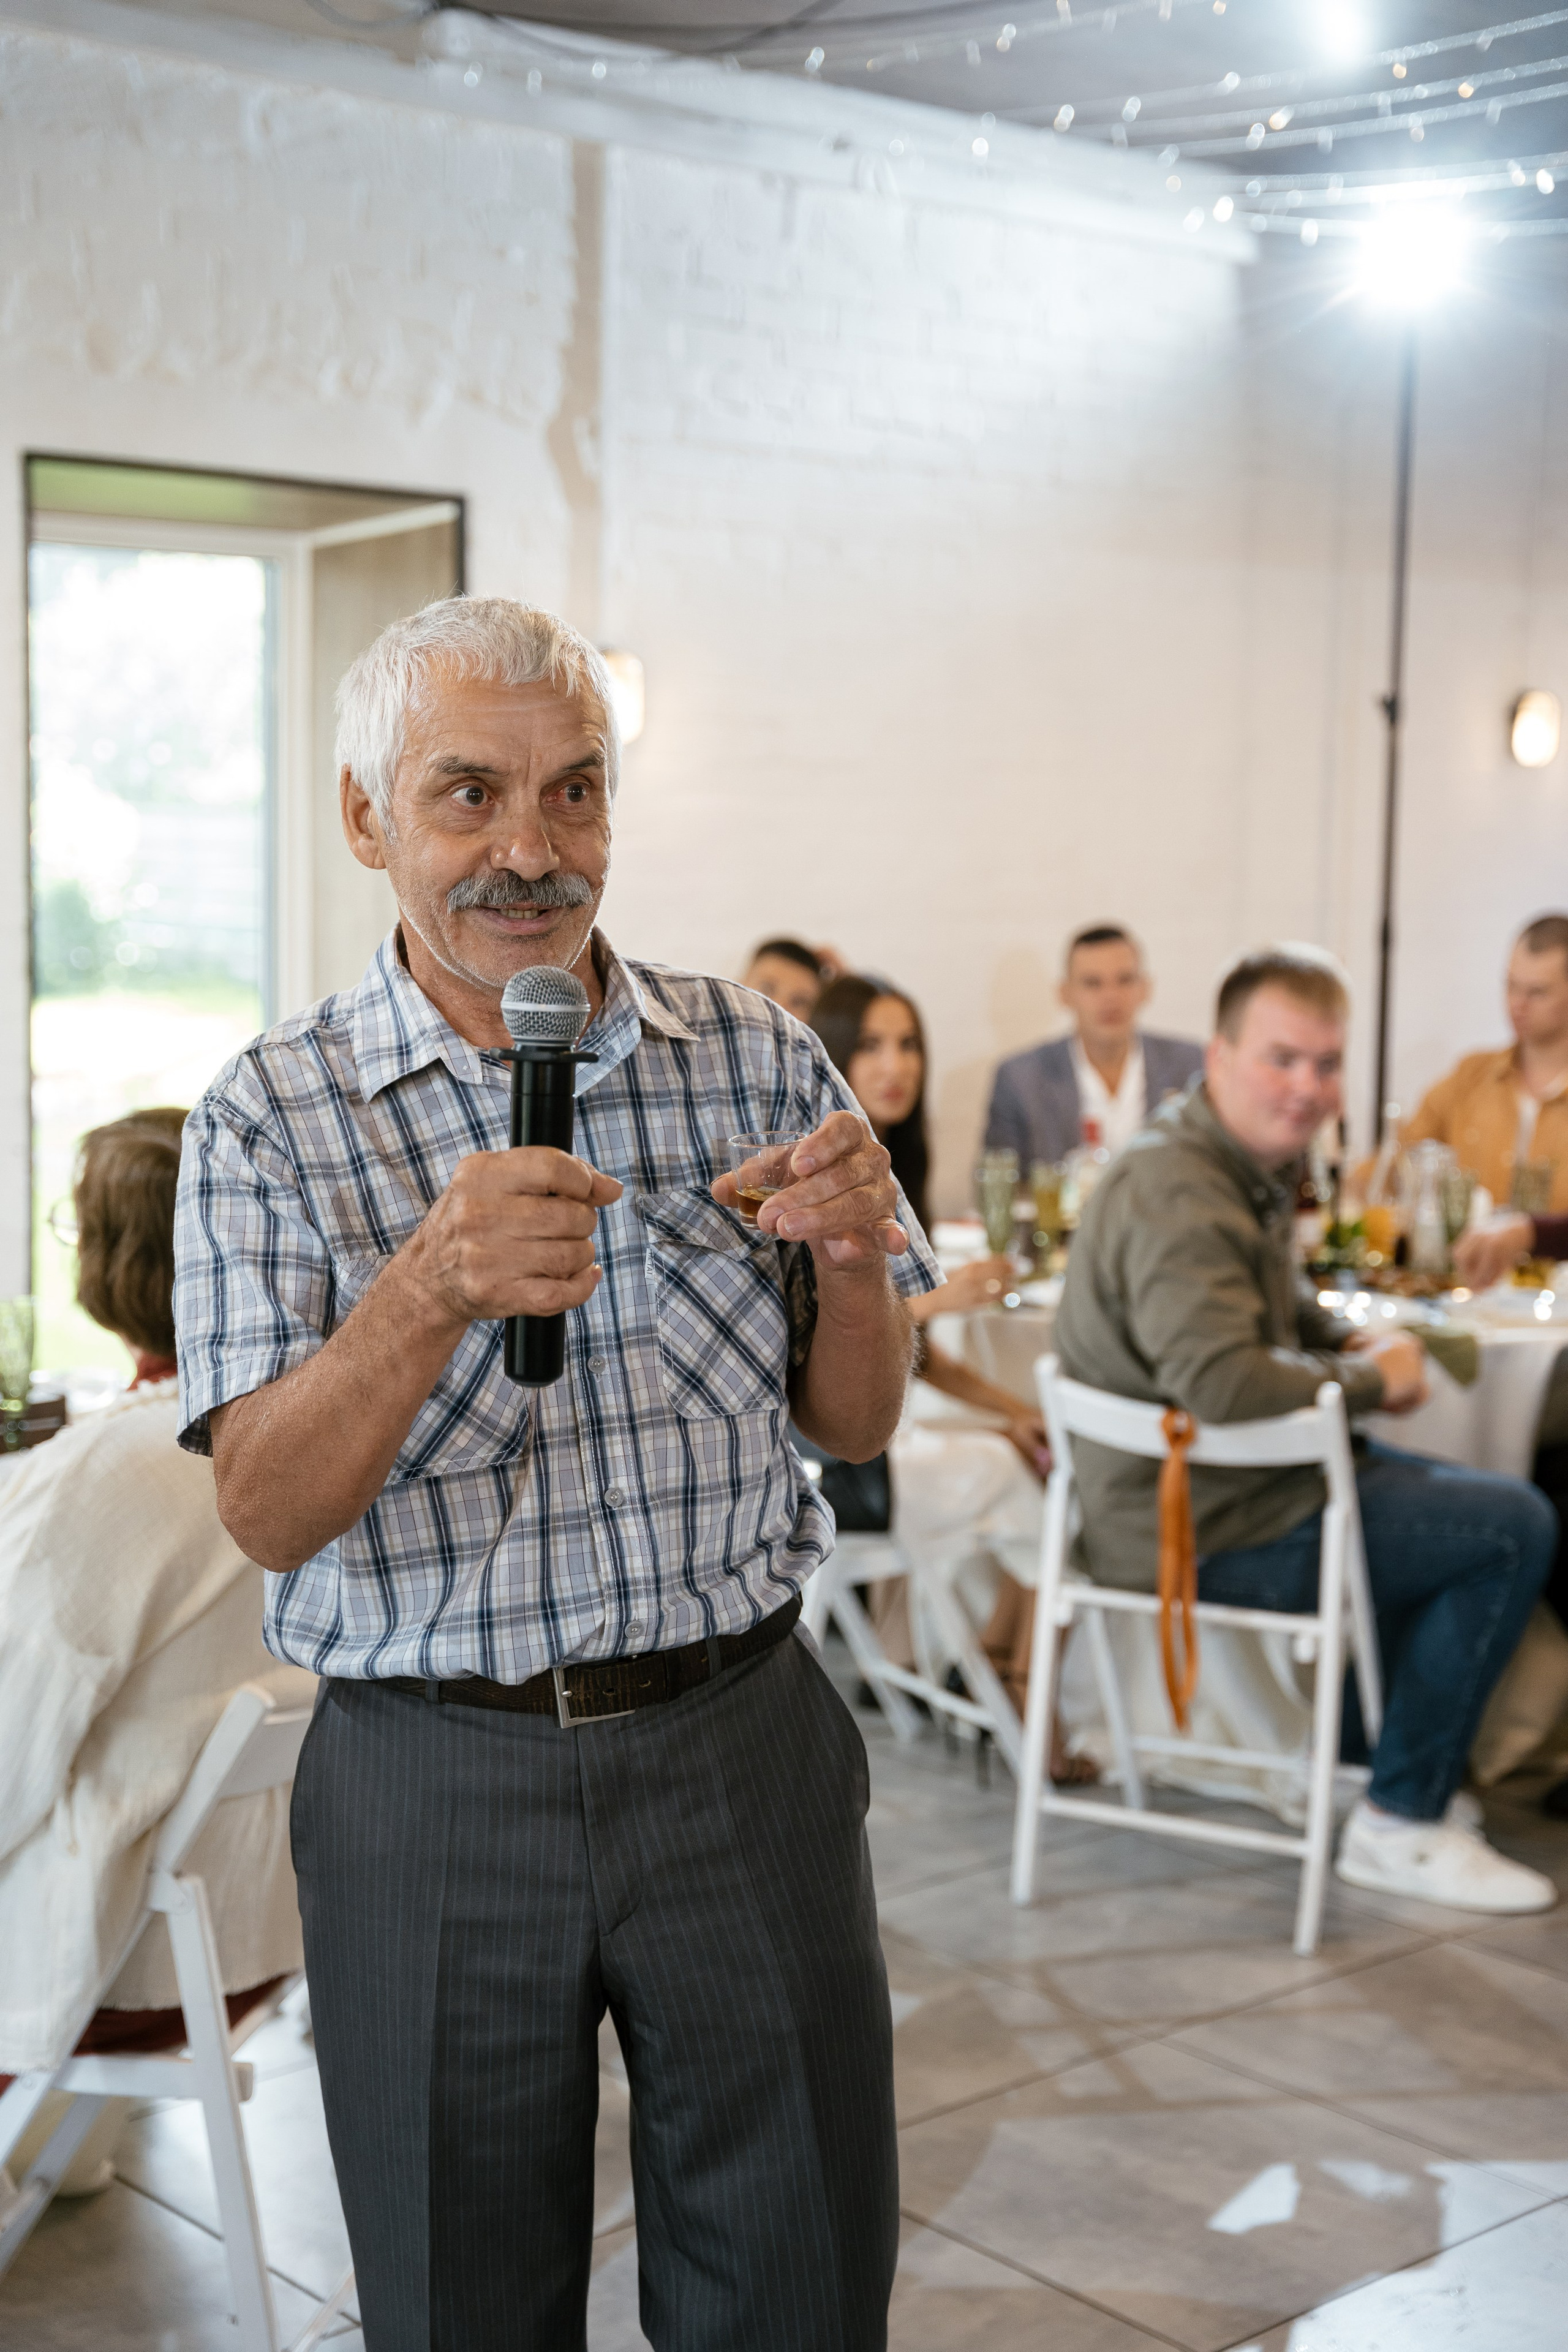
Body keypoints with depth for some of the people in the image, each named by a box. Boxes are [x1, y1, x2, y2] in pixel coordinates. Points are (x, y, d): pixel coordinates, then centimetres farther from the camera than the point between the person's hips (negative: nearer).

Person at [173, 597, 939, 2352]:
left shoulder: (756, 1058, 1)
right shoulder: (272, 1114, -5)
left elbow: (855, 1429, 7)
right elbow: (267, 1516, -13)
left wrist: (852, 1262, -14)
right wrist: (432, 1292, -30)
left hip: (741, 1748, 2)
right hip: (434, 1791, -1)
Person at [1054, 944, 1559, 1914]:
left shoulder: (1252, 1167, 9)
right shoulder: (1180, 1194, -25)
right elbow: (1220, 1379, -37)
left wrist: (1350, 1341, 2)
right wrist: (1369, 1379, -21)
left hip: (1196, 1490, 11)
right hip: (1204, 1536, -11)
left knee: (1434, 1491, 28)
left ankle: (1374, 1753, 36)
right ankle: (1404, 1825, -2)